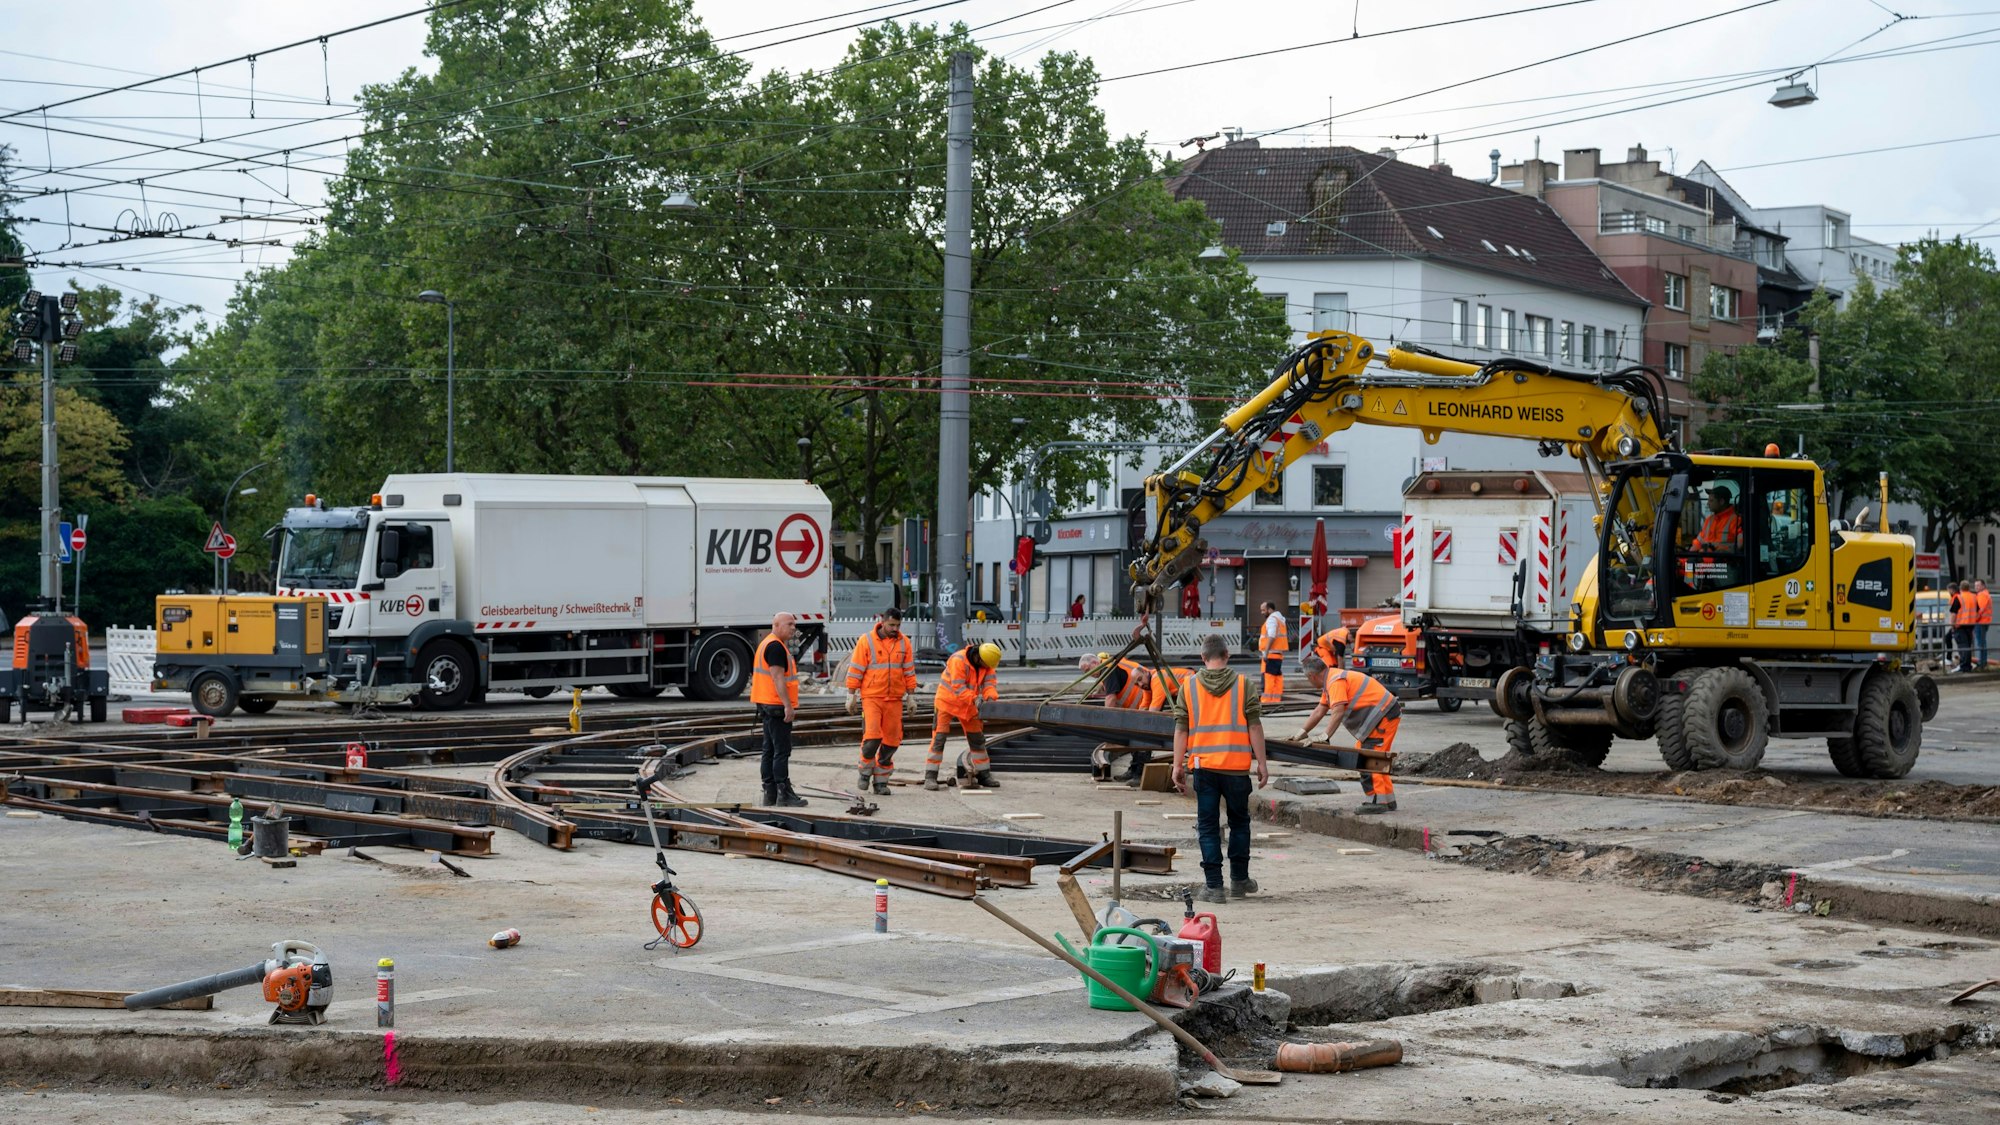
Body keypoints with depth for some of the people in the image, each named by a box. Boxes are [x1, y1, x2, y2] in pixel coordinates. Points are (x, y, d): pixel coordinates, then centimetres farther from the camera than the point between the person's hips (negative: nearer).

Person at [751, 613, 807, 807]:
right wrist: (788, 705, -23)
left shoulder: (768, 644, 20)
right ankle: (784, 794, -11)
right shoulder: (776, 647, -14)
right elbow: (777, 677, -21)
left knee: (770, 750, 11)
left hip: (768, 705, 11)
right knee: (781, 751, -10)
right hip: (776, 705, -11)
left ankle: (770, 793, 14)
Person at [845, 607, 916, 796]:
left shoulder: (904, 643, 6)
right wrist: (851, 696, -3)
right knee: (872, 736, -15)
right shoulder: (866, 641, -4)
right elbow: (855, 670, -2)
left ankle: (880, 780, 14)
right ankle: (866, 770, 9)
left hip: (894, 699, 4)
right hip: (871, 697, -4)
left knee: (891, 740, 3)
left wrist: (910, 696, 10)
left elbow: (909, 671, 12)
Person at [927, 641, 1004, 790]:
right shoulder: (958, 660, -29)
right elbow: (958, 688, -33)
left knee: (977, 738, 10)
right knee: (939, 738, -12)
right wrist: (974, 699, -44)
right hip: (947, 701, -7)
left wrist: (990, 697, -34)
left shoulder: (986, 663, -7)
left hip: (968, 705, 7)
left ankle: (984, 776, 20)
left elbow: (990, 681, -14)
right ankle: (930, 777, -12)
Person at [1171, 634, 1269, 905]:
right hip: (1237, 765, 0)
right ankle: (1239, 879, 23)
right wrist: (1261, 763, 3)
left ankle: (1213, 885, 3)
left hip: (1203, 765, 0)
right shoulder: (1242, 683, -1)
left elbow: (1181, 729, 2)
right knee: (1239, 821, 17)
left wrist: (1178, 765, 7)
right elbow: (1254, 726, -3)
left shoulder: (1189, 686, 3)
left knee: (1208, 826, 6)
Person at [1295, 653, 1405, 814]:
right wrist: (1301, 733, 18)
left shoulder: (1336, 681, -18)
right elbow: (1319, 711, 21)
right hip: (1381, 716, 11)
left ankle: (1378, 801, -16)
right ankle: (1387, 800, 18)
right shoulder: (1331, 681, 16)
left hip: (1384, 715, -11)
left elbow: (1338, 712, -28)